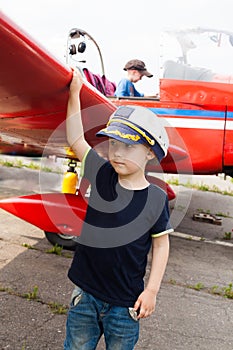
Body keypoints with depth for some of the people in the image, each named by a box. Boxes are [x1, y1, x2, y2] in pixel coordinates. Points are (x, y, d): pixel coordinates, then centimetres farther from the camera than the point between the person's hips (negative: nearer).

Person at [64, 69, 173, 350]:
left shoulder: (156, 199, -12)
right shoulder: (101, 175, -6)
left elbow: (161, 244, -3)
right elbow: (76, 139, 0)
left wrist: (152, 290, -5)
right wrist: (74, 92, -4)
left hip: (126, 303, -2)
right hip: (85, 292, 3)